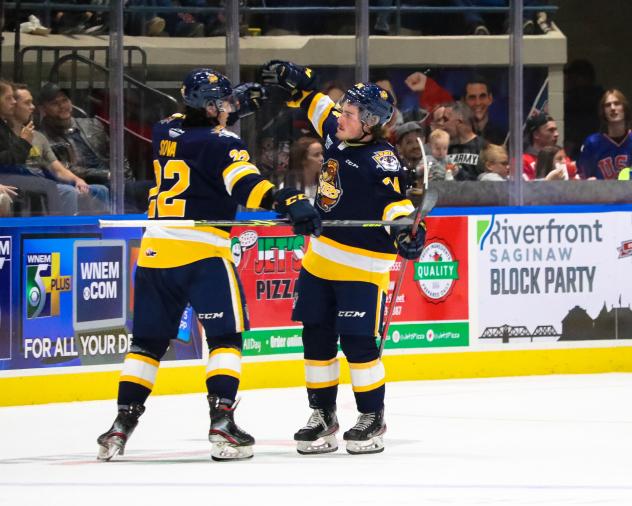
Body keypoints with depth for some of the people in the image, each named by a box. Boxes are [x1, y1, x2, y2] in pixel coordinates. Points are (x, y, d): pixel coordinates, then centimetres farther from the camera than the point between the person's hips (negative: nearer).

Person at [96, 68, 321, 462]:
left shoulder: (166, 132, 13)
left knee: (149, 340, 13)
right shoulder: (222, 143, -6)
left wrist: (237, 102, 33)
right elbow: (244, 182, -23)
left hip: (155, 251, 6)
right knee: (226, 337, 2)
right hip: (203, 252, -6)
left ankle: (122, 424, 8)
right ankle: (222, 421, -10)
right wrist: (286, 201, -36)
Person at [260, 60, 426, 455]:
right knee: (317, 339, 9)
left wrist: (405, 227, -45)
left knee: (358, 343, -8)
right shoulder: (337, 136, 6)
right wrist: (294, 81, 18)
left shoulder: (381, 159, -16)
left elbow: (394, 200, -28)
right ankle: (323, 418, 19)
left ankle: (373, 419, 6)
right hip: (321, 258, 8)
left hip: (361, 266, -8)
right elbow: (318, 105, 24)